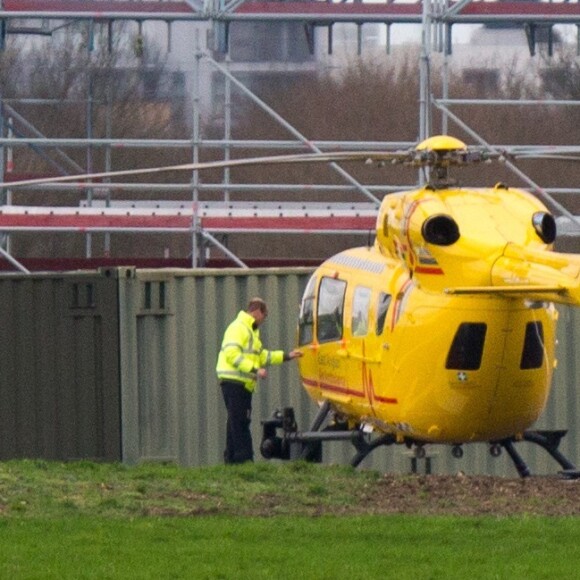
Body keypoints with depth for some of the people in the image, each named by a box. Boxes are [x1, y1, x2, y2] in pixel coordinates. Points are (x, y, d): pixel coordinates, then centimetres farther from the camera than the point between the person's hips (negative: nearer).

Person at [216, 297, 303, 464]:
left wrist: (287, 356, 24)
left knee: (237, 422, 11)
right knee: (240, 421, -13)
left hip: (242, 384, 11)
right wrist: (255, 369, -24)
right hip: (234, 382, -11)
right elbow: (232, 355, -21)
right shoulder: (238, 328, -11)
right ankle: (244, 457, -17)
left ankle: (231, 458, 13)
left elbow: (262, 356, 27)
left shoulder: (250, 330, 23)